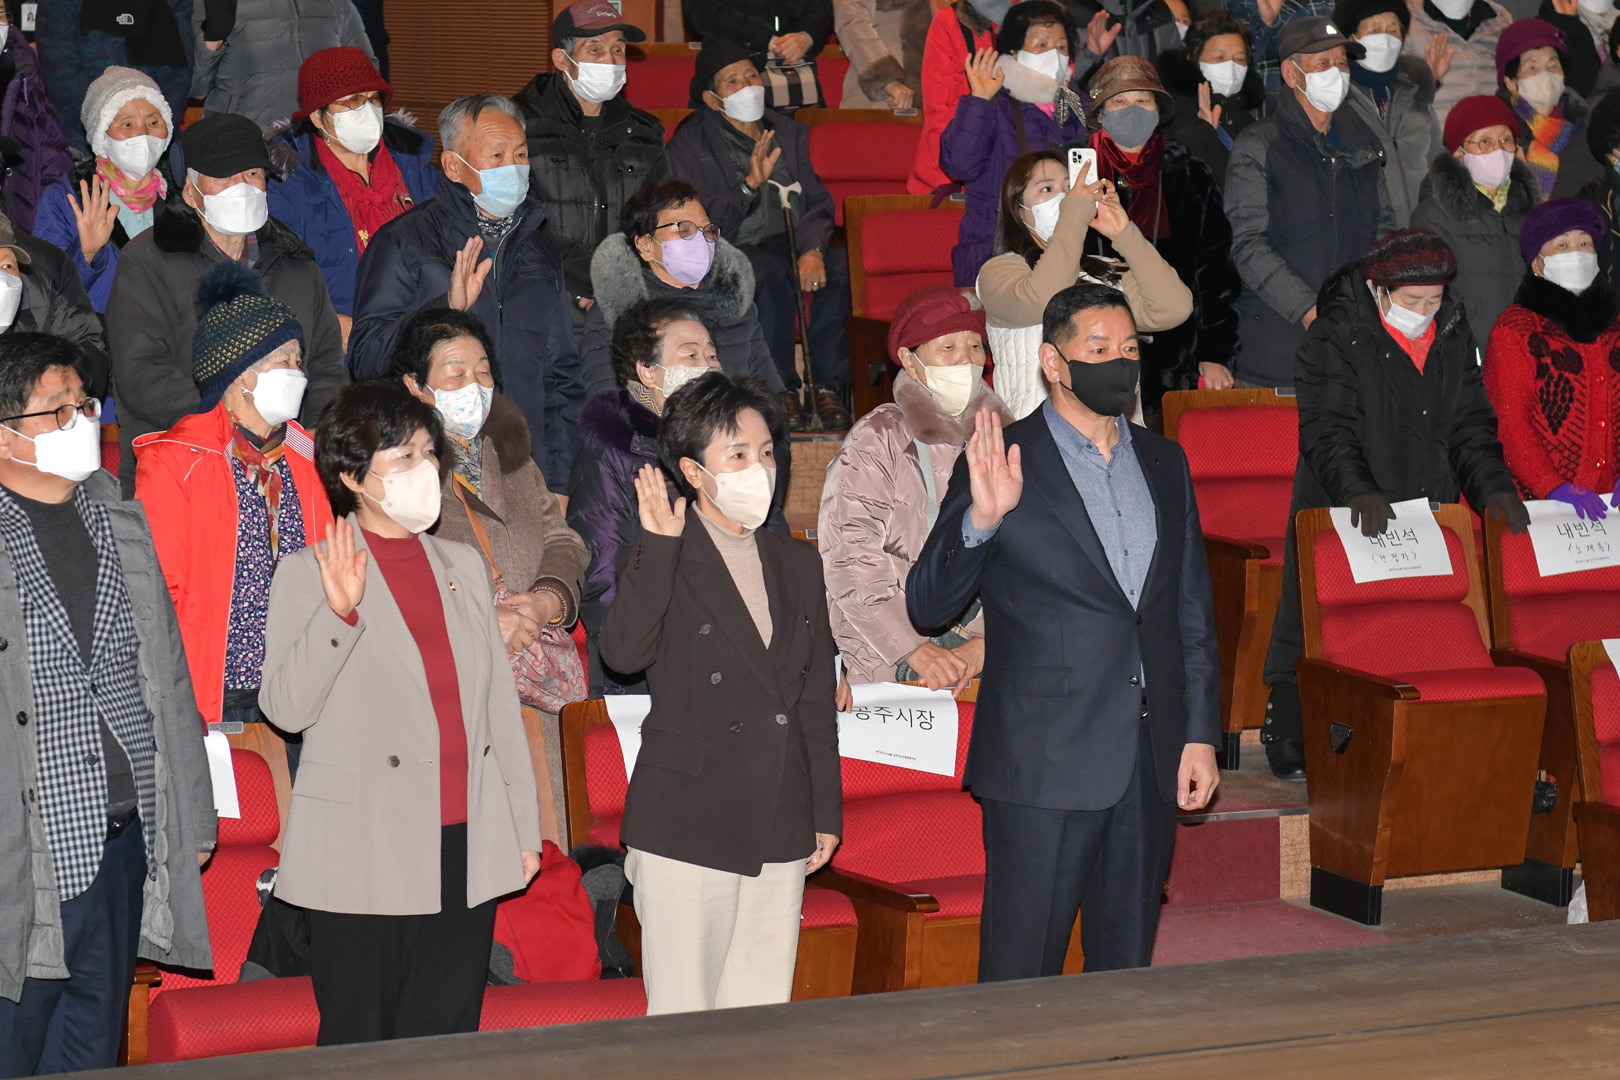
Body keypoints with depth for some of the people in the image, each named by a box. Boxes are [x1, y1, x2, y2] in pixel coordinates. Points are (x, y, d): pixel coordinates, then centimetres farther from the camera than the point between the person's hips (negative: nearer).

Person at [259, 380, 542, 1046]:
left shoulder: (462, 566, 15)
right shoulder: (309, 574, -1)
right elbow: (285, 708, -10)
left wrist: (524, 829, 16)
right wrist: (339, 612, -22)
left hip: (467, 851, 5)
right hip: (365, 859, -4)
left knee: (449, 1046, 6)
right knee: (359, 1052, -1)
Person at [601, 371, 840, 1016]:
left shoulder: (797, 565, 14)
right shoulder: (660, 563, -3)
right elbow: (623, 653, -23)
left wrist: (826, 812, 16)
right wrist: (657, 548, -26)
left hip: (780, 835, 5)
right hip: (686, 829, -5)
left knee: (764, 1015, 6)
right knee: (684, 1019, -2)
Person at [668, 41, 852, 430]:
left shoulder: (788, 132, 19)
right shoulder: (690, 143, 4)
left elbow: (816, 201, 10)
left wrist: (812, 250, -11)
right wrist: (750, 185, -20)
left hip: (792, 245, 4)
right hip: (733, 253, -4)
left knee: (841, 265, -29)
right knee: (771, 273, -39)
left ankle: (828, 387, -25)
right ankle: (782, 391, -29)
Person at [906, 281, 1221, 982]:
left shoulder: (1164, 463, 13)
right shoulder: (1006, 464, -4)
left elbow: (1192, 609, 17)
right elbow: (927, 606, -9)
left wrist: (1200, 735, 10)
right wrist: (982, 517, -26)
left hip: (1151, 765, 5)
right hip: (1044, 766, -5)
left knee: (1128, 970, 11)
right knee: (1020, 977, -3)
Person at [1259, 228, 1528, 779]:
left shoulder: (1453, 337, 10)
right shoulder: (1335, 339, -8)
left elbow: (1470, 426, 12)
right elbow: (1327, 432, -17)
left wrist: (1493, 487, -5)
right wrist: (1358, 490, -33)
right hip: (1345, 521, -5)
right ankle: (1290, 744, 7)